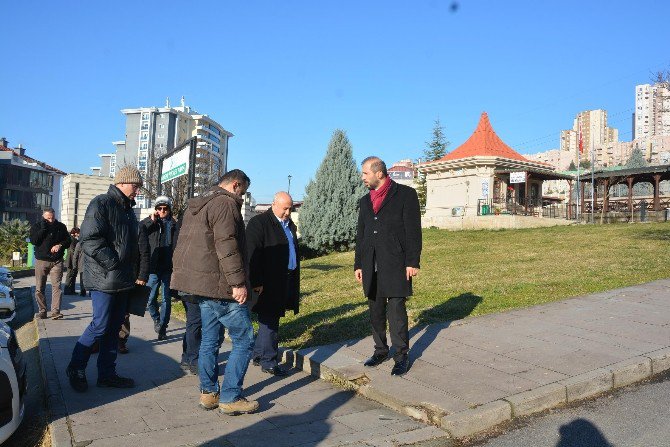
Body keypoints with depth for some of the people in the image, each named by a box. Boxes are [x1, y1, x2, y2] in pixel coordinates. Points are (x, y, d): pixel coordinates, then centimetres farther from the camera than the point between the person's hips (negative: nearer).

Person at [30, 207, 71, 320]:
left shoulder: (61, 226, 7)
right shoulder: (36, 226, 5)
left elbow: (68, 241, 9)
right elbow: (33, 241, -9)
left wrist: (60, 245, -11)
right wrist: (43, 228, -16)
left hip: (56, 261, -1)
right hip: (41, 261, 1)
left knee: (56, 286, -10)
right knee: (39, 288, 3)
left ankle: (55, 311, -13)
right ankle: (42, 311, 13)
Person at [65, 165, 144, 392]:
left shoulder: (128, 210, 19)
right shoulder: (101, 204, -10)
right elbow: (89, 239, -19)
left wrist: (133, 272, 15)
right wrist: (113, 263, -20)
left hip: (123, 280, 9)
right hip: (104, 279, -9)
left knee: (114, 327, 11)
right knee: (100, 326, -4)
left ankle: (107, 373, 20)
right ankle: (76, 368, 15)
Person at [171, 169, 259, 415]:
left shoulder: (195, 205, 19)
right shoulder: (225, 203, -12)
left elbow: (183, 244, 22)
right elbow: (227, 246, -22)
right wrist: (238, 282, -21)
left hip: (201, 284, 10)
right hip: (220, 285, -10)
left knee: (209, 339, 16)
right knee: (244, 341, -2)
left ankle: (208, 392, 23)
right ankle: (230, 397, 1)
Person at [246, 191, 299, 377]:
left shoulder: (290, 224, 15)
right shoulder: (258, 223, -10)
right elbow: (252, 254, -16)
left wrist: (294, 281, 18)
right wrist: (256, 282, -21)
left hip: (286, 281, 8)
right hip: (269, 283, -8)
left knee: (270, 319, 15)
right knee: (270, 320, -2)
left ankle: (258, 355, 28)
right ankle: (269, 362, 8)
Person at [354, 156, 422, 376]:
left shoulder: (405, 194, -2)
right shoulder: (365, 201, 16)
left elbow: (413, 231, -6)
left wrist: (412, 262, -11)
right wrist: (358, 265, 14)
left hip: (395, 265, -6)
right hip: (371, 267, 6)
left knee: (396, 310, -5)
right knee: (375, 310, 11)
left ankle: (401, 355, 6)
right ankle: (381, 349, 25)